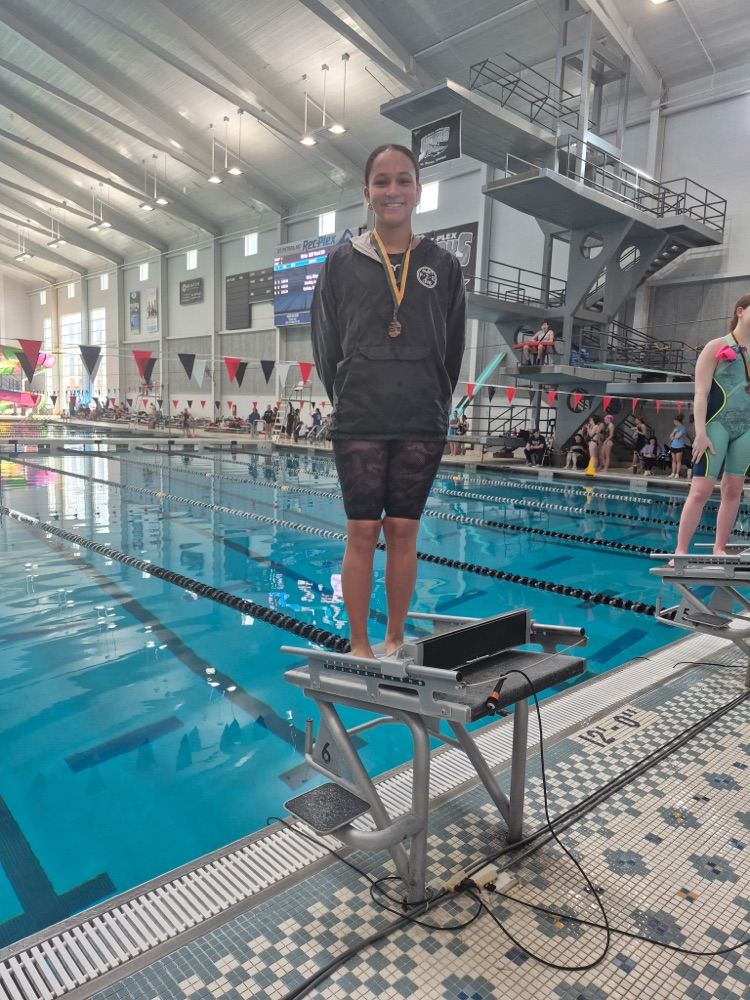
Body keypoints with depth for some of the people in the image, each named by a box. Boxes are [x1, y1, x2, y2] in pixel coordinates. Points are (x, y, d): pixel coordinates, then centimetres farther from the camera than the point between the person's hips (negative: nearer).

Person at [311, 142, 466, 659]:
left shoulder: (444, 265, 8)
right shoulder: (343, 262, 5)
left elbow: (453, 350, 10)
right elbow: (326, 345, 7)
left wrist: (434, 409, 6)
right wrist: (348, 403, 5)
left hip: (421, 425, 1)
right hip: (359, 423, -1)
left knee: (403, 531, 6)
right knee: (362, 532, 1)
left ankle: (395, 638, 20)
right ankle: (359, 644, 13)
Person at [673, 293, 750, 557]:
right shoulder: (717, 347, -3)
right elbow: (701, 393, -9)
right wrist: (700, 433, -17)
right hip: (717, 425, -5)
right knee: (700, 490, -8)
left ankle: (719, 549, 16)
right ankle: (681, 550, -4)